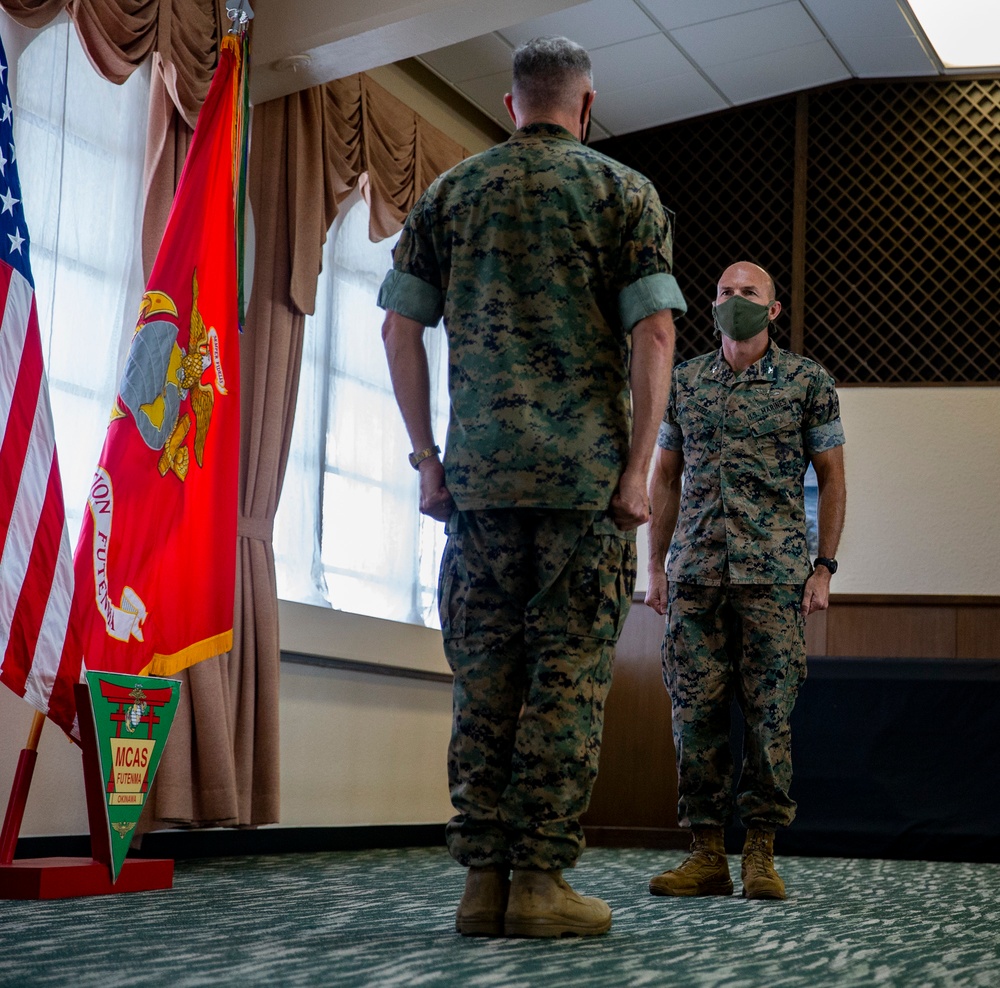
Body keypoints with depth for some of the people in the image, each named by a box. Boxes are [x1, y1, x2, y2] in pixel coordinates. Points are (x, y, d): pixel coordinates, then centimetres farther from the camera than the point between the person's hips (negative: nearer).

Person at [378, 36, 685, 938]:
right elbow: (654, 333, -6)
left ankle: (483, 879, 6)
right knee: (568, 674, 0)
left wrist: (426, 456, 10)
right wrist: (638, 466, -6)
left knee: (484, 675, 6)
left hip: (479, 471, 3)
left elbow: (400, 327, 7)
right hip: (586, 470, -3)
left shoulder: (451, 193, 12)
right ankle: (540, 879, -1)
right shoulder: (624, 192, 4)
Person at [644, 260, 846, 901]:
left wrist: (823, 569, -2)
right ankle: (708, 854, 7)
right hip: (696, 571, 3)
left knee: (769, 714, -4)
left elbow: (832, 479, 7)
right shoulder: (684, 381, 14)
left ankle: (761, 854, 5)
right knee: (695, 711, 0)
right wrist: (656, 567, 10)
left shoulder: (809, 381, 7)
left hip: (774, 573, -2)